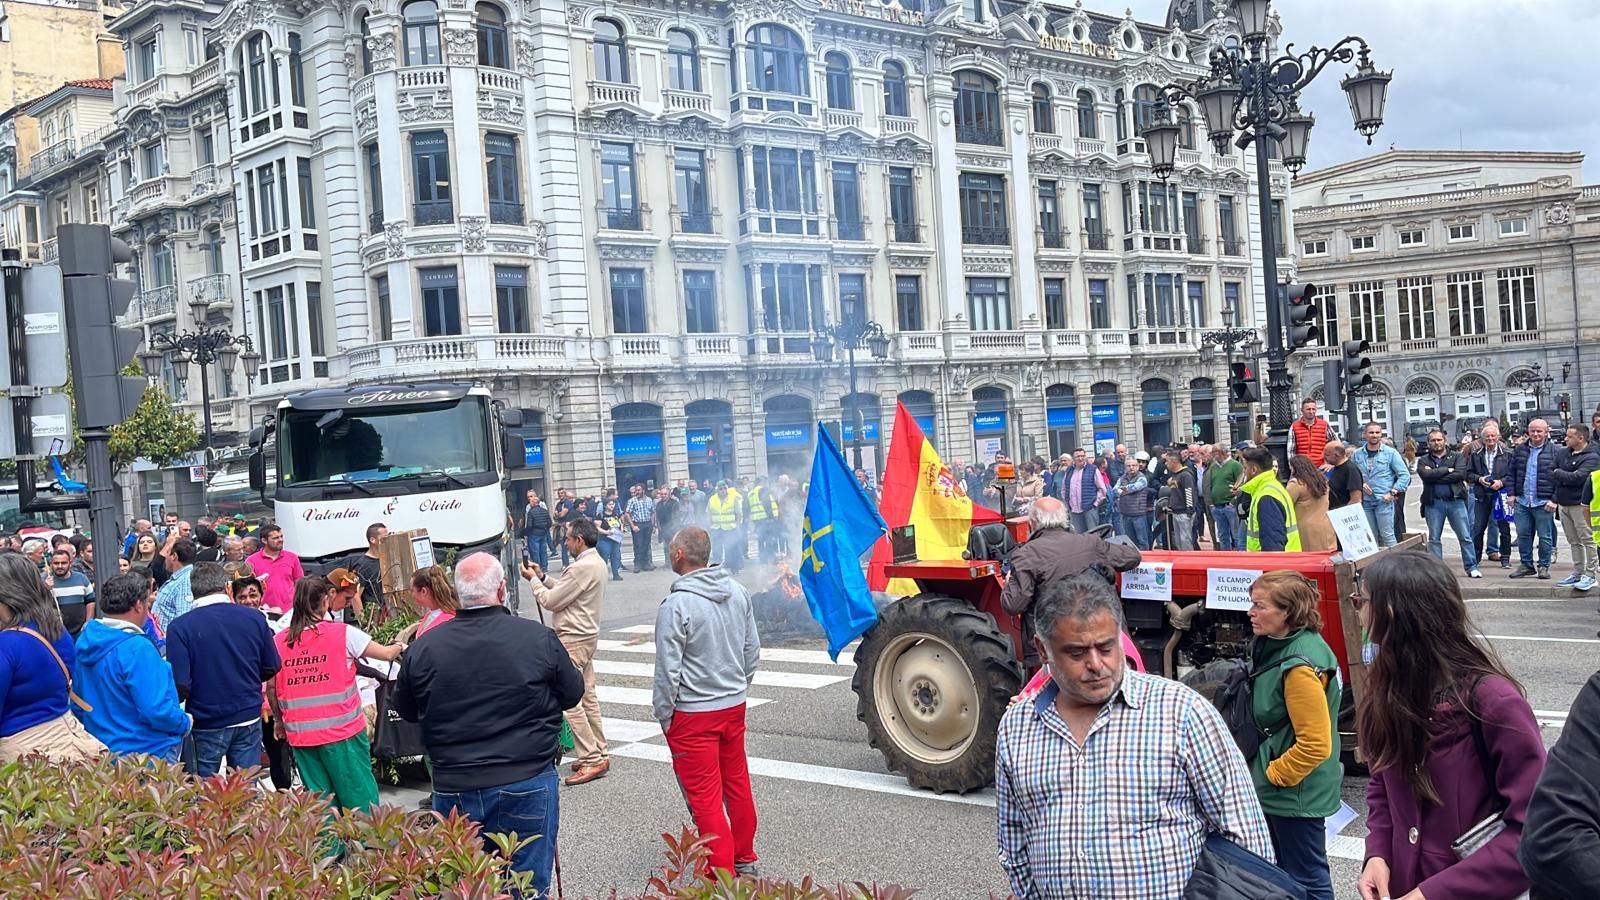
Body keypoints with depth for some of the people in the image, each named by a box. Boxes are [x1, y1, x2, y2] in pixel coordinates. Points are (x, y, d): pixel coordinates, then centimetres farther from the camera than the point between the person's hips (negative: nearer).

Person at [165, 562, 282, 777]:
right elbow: (272, 668, 4)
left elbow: (181, 685, -17)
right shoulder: (254, 618, -4)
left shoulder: (180, 628, -13)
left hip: (206, 722, -2)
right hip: (249, 718, 2)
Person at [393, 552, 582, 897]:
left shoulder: (423, 648, -5)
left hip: (453, 790, 2)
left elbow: (406, 711, 11)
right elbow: (572, 694, 4)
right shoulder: (538, 638, -10)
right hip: (526, 786, -2)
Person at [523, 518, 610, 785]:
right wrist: (543, 577, 12)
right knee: (587, 697, 14)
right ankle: (600, 754, 20)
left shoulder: (582, 568, -22)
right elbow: (564, 591, 19)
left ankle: (592, 760, -7)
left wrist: (534, 580, -2)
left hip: (573, 639, -11)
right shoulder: (597, 563, 12)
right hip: (586, 635, 11)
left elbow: (551, 601, -16)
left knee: (570, 702, -8)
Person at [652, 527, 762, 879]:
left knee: (704, 796, 3)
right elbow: (753, 649, 8)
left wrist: (663, 715, -4)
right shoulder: (737, 593, 0)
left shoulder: (676, 605, -20)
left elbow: (667, 669, -17)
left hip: (693, 714, -7)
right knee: (738, 786, 19)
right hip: (734, 706, 7)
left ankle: (722, 873, 10)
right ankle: (744, 859, 32)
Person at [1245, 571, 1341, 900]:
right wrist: (1266, 770, 15)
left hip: (1295, 792, -9)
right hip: (1278, 789, 10)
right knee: (1284, 871, 23)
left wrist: (1273, 774, -15)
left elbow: (1315, 744, -26)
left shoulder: (1300, 667, -27)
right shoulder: (1277, 646, 2)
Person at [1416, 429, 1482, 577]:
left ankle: (1471, 567, 7)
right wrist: (1447, 470, -9)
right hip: (1433, 503, 1)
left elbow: (1460, 474, -11)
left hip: (1455, 501, -1)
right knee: (1434, 538, 4)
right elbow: (1427, 475, -12)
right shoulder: (1423, 460, 8)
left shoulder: (1456, 456, 7)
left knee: (1465, 537, 0)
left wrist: (1436, 477, -11)